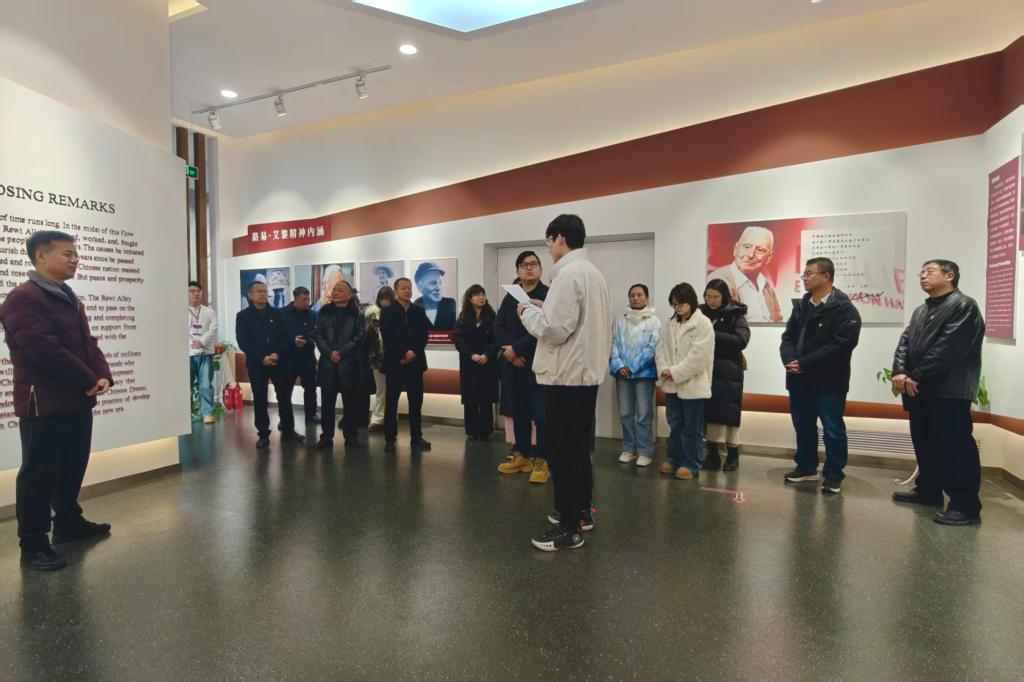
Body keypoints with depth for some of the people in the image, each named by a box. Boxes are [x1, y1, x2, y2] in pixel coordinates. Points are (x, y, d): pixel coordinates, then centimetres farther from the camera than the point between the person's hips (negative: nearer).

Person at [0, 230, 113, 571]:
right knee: (39, 473, 1)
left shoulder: (69, 298, 16)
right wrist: (89, 380, -16)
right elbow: (46, 350, -22)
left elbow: (88, 343, 14)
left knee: (73, 467, 18)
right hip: (43, 403, -9)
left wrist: (103, 376, -3)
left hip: (78, 401, 9)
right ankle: (33, 543, 12)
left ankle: (68, 522, 33)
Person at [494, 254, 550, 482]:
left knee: (541, 414, -3)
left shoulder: (548, 295, -5)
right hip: (514, 365, 6)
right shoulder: (510, 297, 14)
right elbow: (498, 326, 7)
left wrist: (516, 348, -16)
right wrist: (508, 350, -10)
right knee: (519, 413, 13)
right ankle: (521, 455, 25)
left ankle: (542, 460, 7)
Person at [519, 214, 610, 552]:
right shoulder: (593, 272, 13)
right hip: (587, 371, 10)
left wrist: (529, 313, -5)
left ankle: (569, 527, 7)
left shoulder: (568, 273, -16)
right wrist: (547, 308, 13)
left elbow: (555, 329, -22)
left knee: (563, 451, -2)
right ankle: (581, 511, 30)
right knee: (578, 447, 18)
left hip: (567, 374, -10)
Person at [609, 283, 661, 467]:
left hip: (644, 372, -3)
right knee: (625, 413, 9)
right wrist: (619, 366, -11)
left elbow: (653, 348, -7)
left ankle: (645, 452, 8)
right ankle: (628, 449, 20)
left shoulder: (654, 321, 0)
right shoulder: (620, 320, 9)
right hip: (622, 373, 3)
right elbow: (614, 345, 4)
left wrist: (632, 368, -12)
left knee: (644, 414, -1)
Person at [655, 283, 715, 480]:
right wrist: (664, 369, -11)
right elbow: (661, 348, 7)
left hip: (692, 384, -6)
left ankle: (691, 465, 15)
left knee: (691, 428, 4)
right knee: (675, 425, 16)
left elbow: (698, 356, -17)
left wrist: (675, 372, -16)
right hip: (672, 384, 6)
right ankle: (675, 460, 28)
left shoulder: (703, 324, -9)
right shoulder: (670, 324, 11)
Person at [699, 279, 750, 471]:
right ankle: (712, 454, 15)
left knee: (728, 412, 2)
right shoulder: (701, 313, 7)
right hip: (706, 371, 3)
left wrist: (714, 334, -19)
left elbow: (741, 340, -15)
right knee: (708, 412, 4)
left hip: (728, 373, -3)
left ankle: (733, 455, 17)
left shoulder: (736, 315, -3)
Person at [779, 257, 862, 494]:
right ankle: (806, 467, 31)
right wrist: (790, 360, -11)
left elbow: (840, 345, -19)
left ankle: (833, 475, 15)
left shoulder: (844, 308, -10)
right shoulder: (800, 305, 12)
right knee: (803, 426, 16)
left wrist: (804, 363, -20)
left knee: (833, 430, 3)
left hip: (829, 382, -7)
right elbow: (788, 337, 9)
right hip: (799, 379, 7)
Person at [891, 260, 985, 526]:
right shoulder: (920, 311, 21)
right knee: (925, 444, 16)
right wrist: (900, 372, -7)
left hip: (949, 391, -9)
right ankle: (928, 490, 29)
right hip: (920, 390, 9)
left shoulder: (963, 306, -6)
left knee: (955, 447, -7)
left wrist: (917, 376, -17)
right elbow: (905, 342, 10)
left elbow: (947, 349, -17)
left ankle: (966, 505, -1)